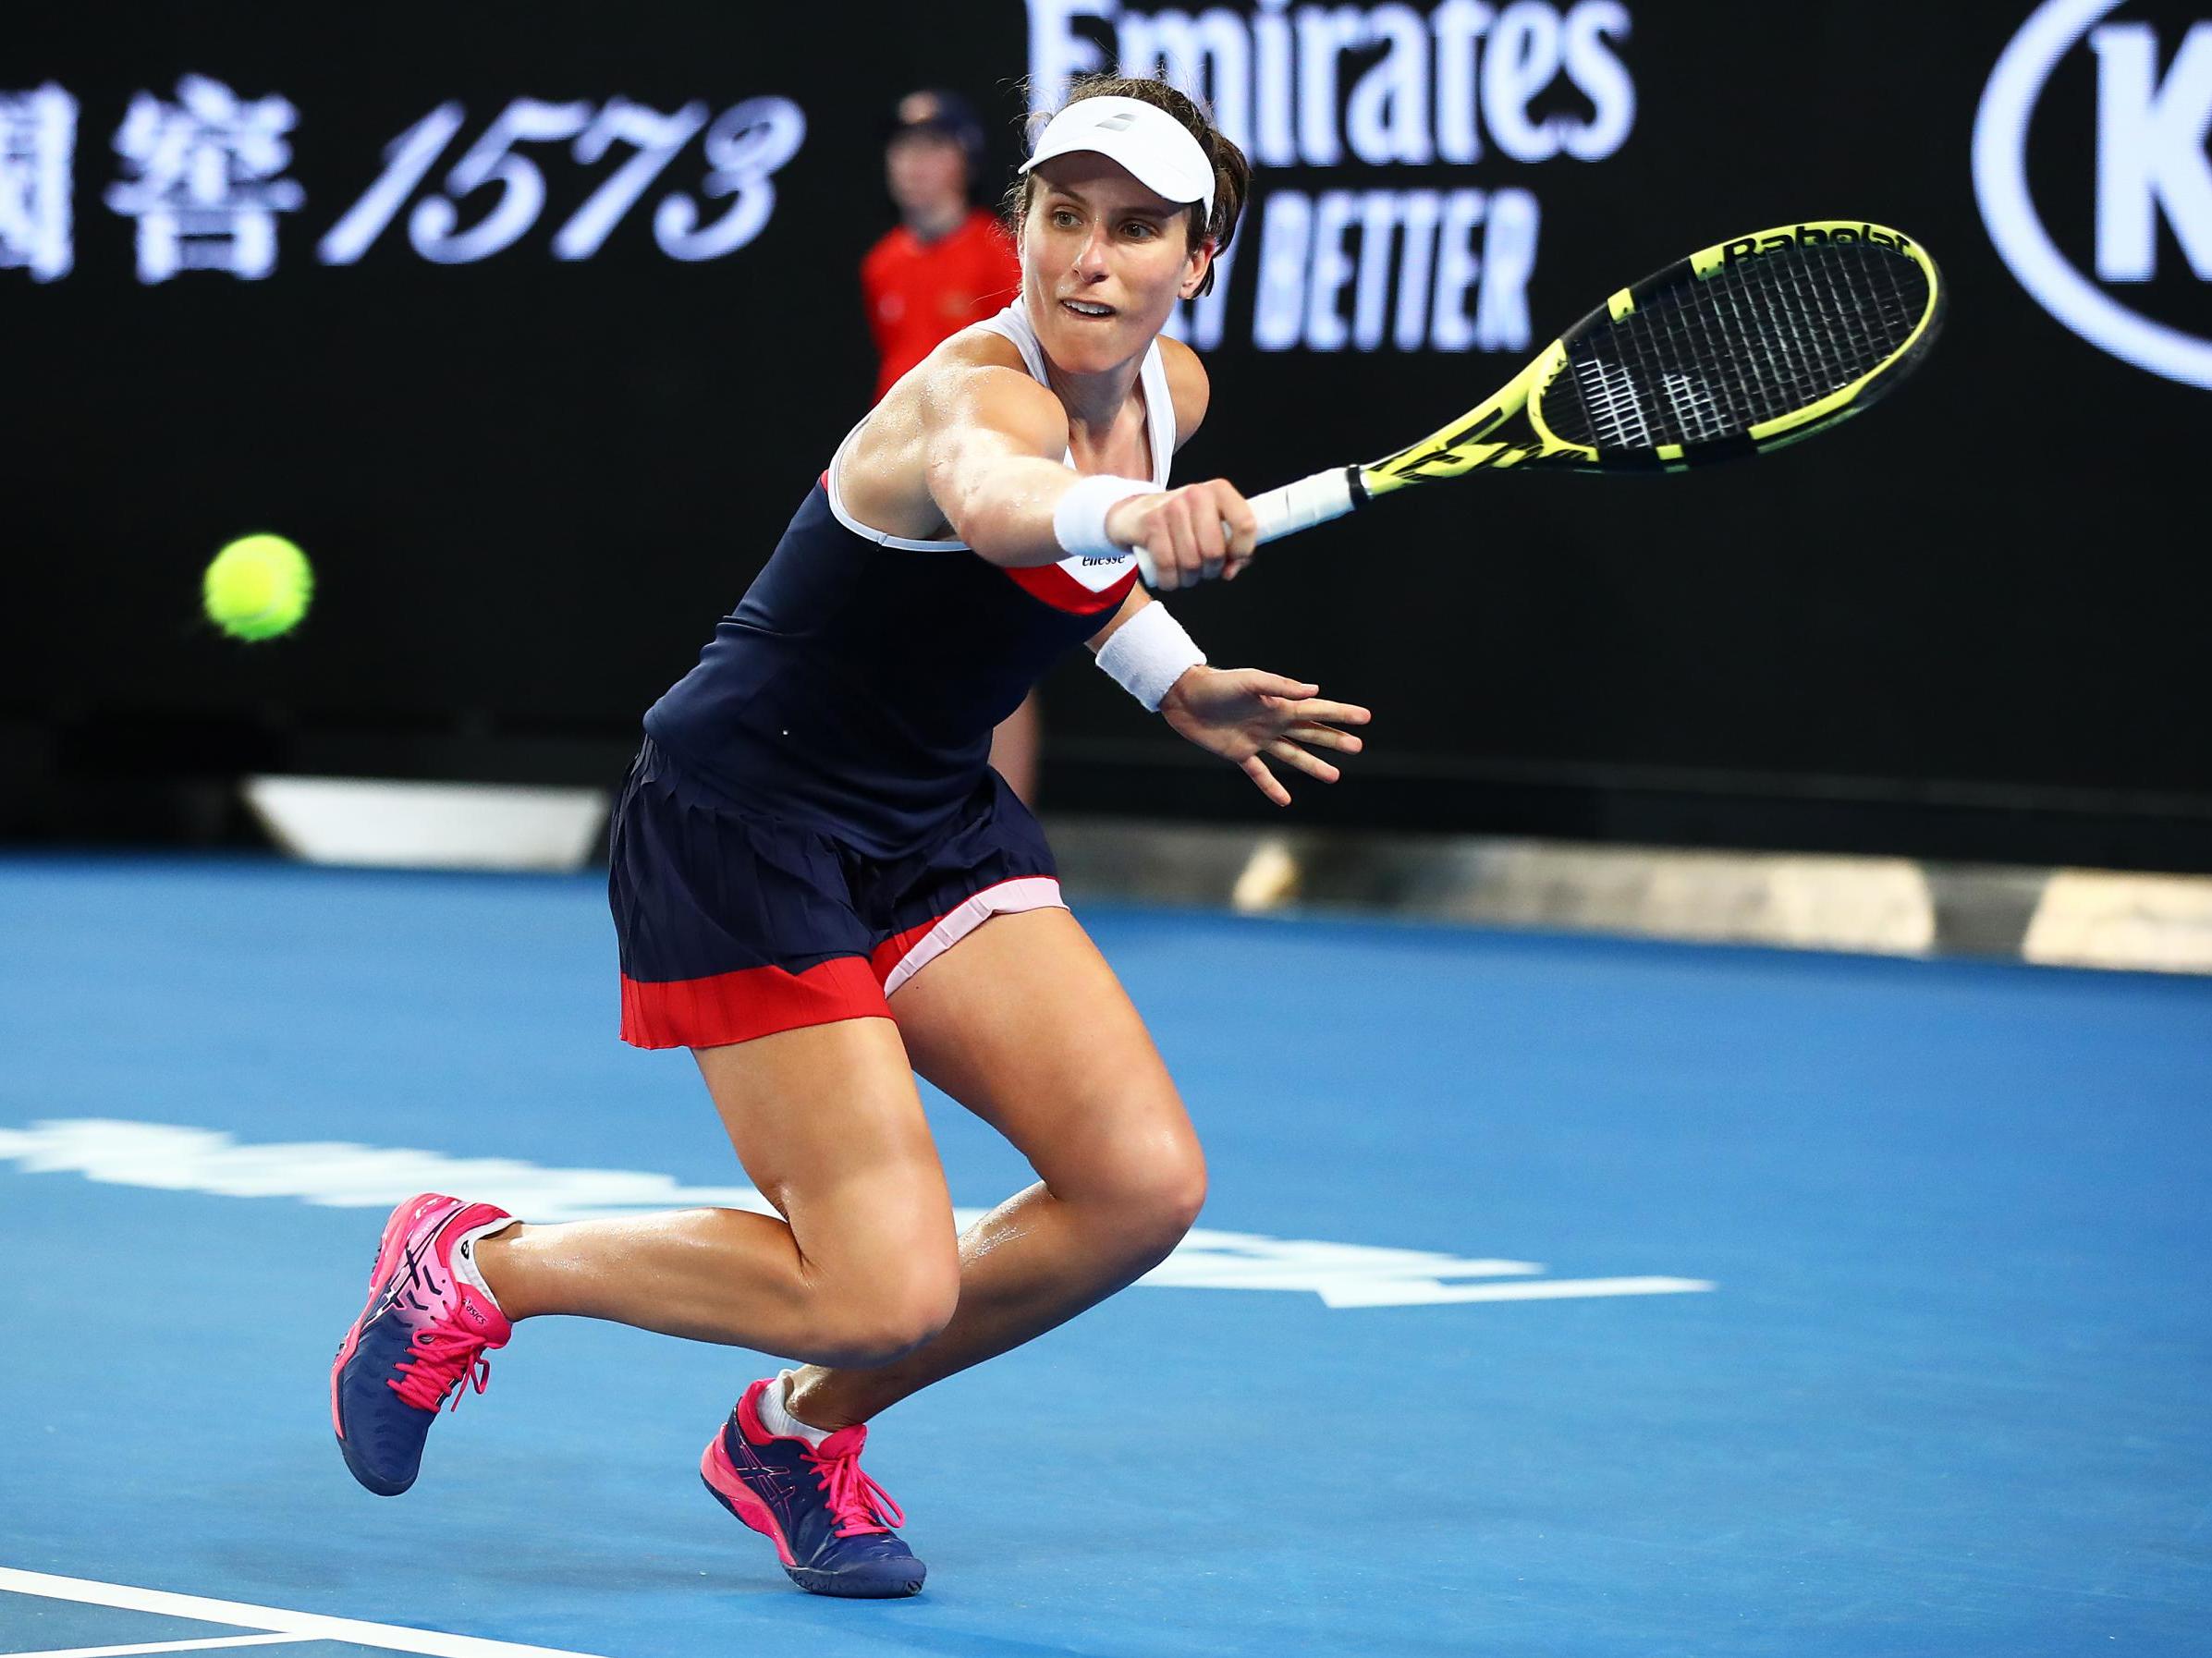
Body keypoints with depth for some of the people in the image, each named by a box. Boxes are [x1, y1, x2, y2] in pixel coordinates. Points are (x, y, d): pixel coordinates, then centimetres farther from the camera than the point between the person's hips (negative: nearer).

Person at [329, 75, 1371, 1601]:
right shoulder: (977, 389, -26)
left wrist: (1181, 685, 9)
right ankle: (476, 1266, 9)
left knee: (1143, 1185, -9)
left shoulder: (1172, 390, 0)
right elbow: (988, 495, -54)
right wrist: (1126, 513, -74)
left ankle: (801, 1432, 14)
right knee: (888, 1292, -15)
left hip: (931, 828, 8)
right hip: (747, 825, -8)